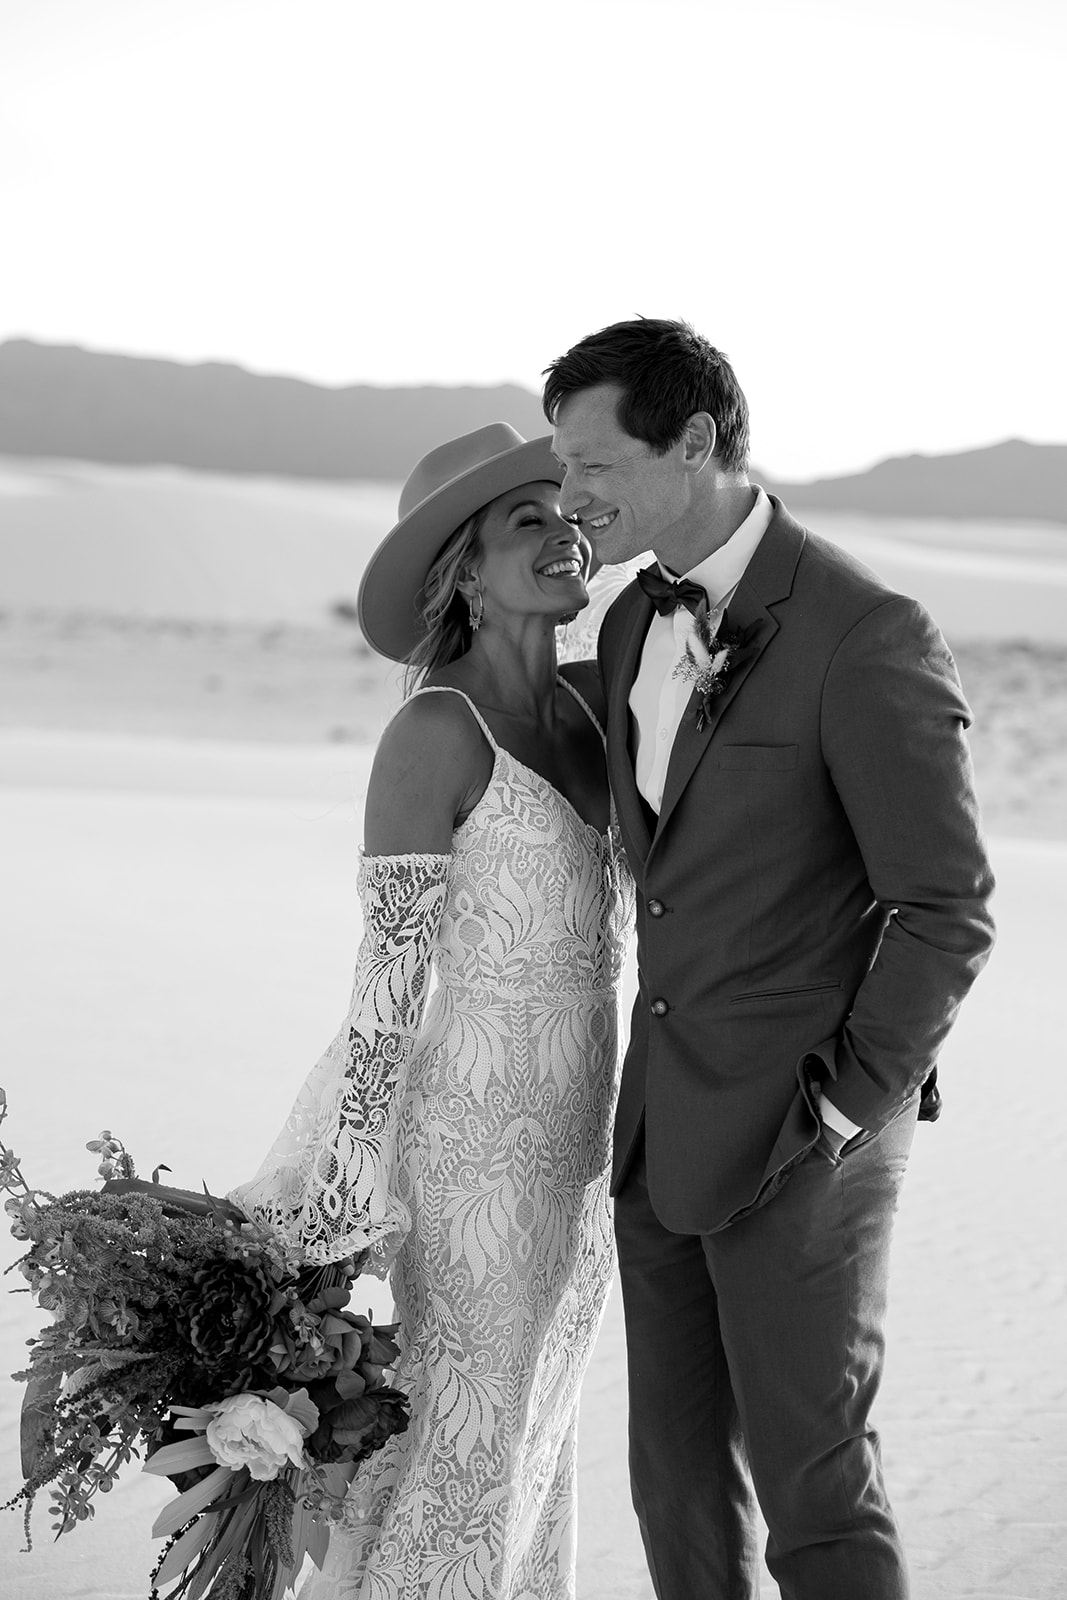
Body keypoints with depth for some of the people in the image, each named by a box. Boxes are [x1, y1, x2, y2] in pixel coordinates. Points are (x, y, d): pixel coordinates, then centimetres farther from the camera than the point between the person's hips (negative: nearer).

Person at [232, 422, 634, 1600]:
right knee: (462, 1447, 4)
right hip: (480, 1138, -7)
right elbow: (388, 979, -17)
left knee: (529, 1426, 18)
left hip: (582, 1137, 7)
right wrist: (343, 1200, -16)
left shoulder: (593, 701, 5)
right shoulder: (431, 732, -17)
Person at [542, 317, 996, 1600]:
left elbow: (946, 910, -15)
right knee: (679, 1480, 13)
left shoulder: (865, 635, -17)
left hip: (802, 1136, -7)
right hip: (659, 1122, 7)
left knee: (812, 1485, 0)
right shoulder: (634, 624, 9)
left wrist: (843, 1104, -15)